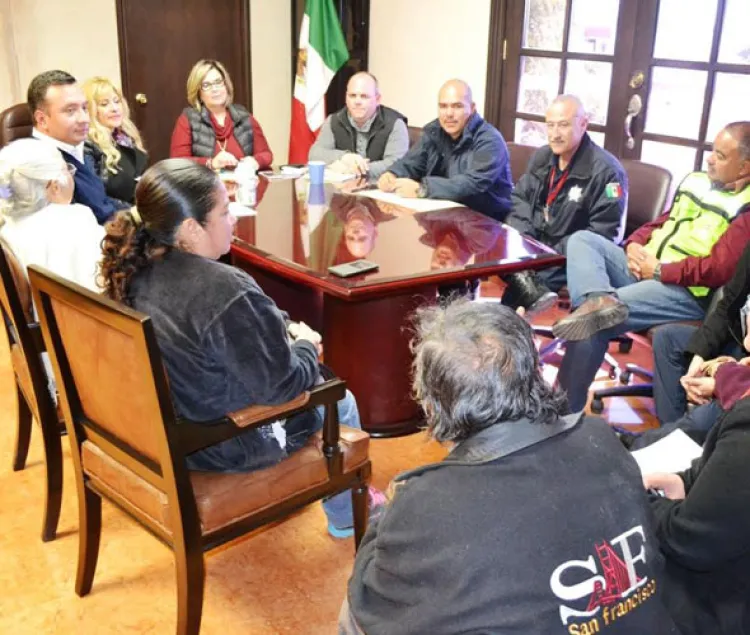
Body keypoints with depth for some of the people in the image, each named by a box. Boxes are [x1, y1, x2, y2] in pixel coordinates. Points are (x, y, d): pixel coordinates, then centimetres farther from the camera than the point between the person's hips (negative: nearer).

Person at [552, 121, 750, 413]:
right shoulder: (696, 181, 15)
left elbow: (720, 268, -21)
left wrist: (658, 270, -16)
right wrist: (635, 244, 2)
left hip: (687, 292, -9)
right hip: (645, 268, 9)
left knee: (592, 324, -26)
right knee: (582, 239, -5)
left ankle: (566, 407, -16)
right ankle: (600, 299, -35)